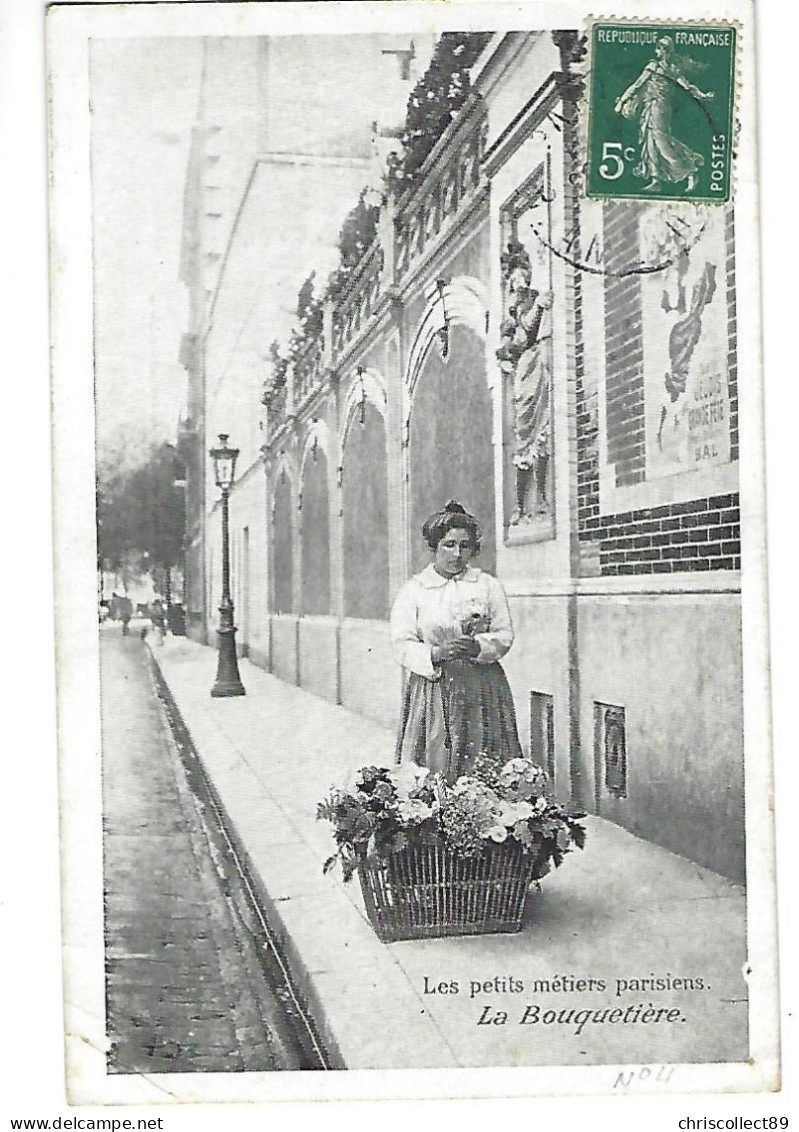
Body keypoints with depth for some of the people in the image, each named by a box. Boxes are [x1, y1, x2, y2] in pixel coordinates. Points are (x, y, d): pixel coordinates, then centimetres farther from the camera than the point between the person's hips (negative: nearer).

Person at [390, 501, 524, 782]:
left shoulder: (488, 586, 9)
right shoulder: (413, 590, 5)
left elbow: (505, 635, 5)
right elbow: (402, 644, -2)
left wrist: (477, 647, -15)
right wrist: (437, 653, -21)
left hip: (483, 689, 1)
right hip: (432, 689, -1)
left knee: (484, 770, -2)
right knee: (432, 768, -5)